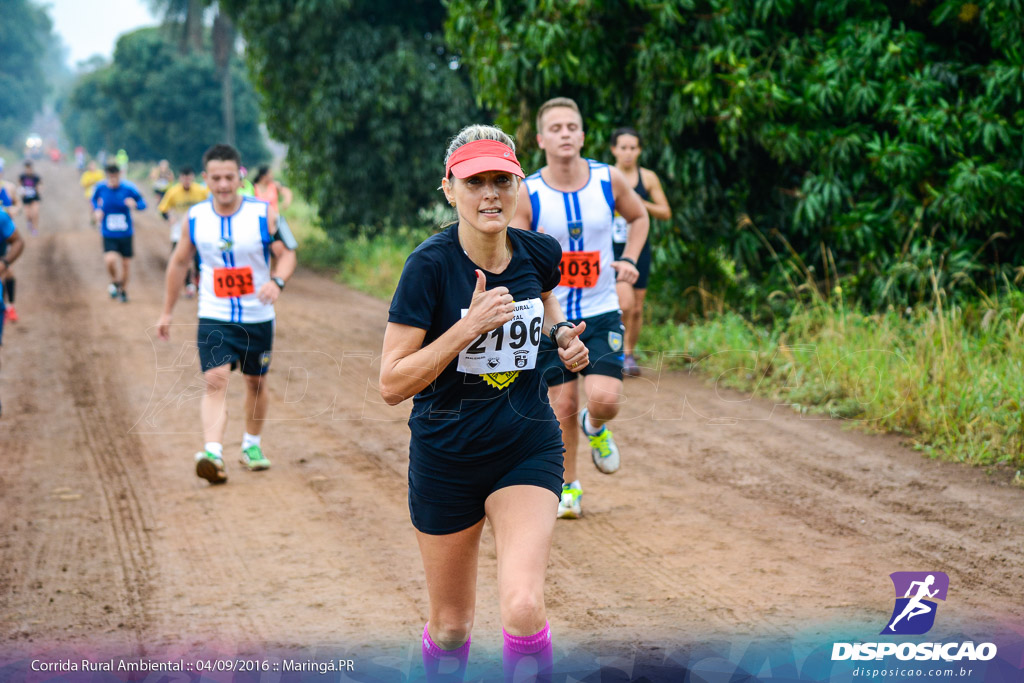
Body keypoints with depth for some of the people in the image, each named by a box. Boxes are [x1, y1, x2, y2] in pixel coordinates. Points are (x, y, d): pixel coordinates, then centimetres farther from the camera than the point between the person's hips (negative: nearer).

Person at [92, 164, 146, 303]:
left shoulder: (128, 188, -11)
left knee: (126, 263, 8)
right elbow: (94, 199, 16)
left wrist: (134, 204, -24)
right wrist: (97, 210, -4)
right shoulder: (100, 188, -7)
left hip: (126, 233, 1)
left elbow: (143, 204, -1)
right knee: (110, 260, -22)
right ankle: (114, 281, 11)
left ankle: (124, 290, 34)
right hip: (108, 234, -1)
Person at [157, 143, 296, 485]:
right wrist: (167, 312, 13)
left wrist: (277, 281, -28)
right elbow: (179, 262, 10)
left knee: (256, 383, 15)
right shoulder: (196, 218, -2)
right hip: (213, 319, 0)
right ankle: (213, 454, -30)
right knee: (215, 382, -18)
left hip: (258, 318, 1)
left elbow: (287, 254, -5)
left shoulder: (263, 214, -8)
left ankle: (251, 445, 37)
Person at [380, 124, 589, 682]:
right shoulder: (430, 264, -17)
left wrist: (562, 335, 2)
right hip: (446, 458, -2)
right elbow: (392, 384, -19)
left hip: (528, 451, 2)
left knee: (523, 607, -20)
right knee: (451, 625, 13)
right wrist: (470, 326, -28)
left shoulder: (539, 253, -5)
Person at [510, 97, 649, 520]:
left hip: (601, 313, 0)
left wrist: (629, 260, -1)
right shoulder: (526, 194, -11)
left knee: (605, 400, -15)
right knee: (563, 406, 4)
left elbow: (638, 216, 15)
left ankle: (595, 427, 23)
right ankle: (568, 487, 28)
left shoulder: (609, 180, -6)